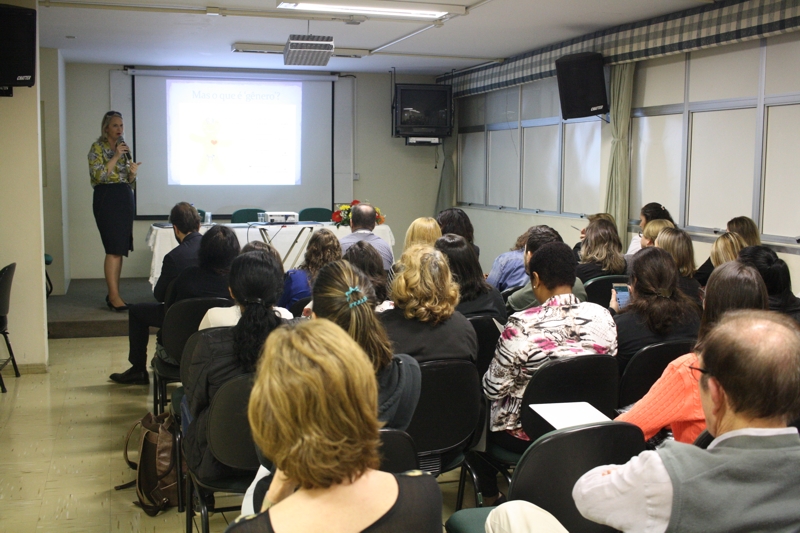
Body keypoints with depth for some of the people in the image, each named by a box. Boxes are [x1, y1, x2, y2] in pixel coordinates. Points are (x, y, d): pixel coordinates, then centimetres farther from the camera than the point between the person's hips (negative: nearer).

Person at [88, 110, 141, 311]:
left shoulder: (124, 148, 15)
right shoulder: (97, 148, -3)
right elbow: (99, 175, -16)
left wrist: (133, 172, -5)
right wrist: (116, 157, -16)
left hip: (125, 198, 7)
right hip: (106, 198, -7)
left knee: (121, 249, 6)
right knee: (114, 249, -12)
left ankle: (113, 294, 12)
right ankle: (114, 296, -10)